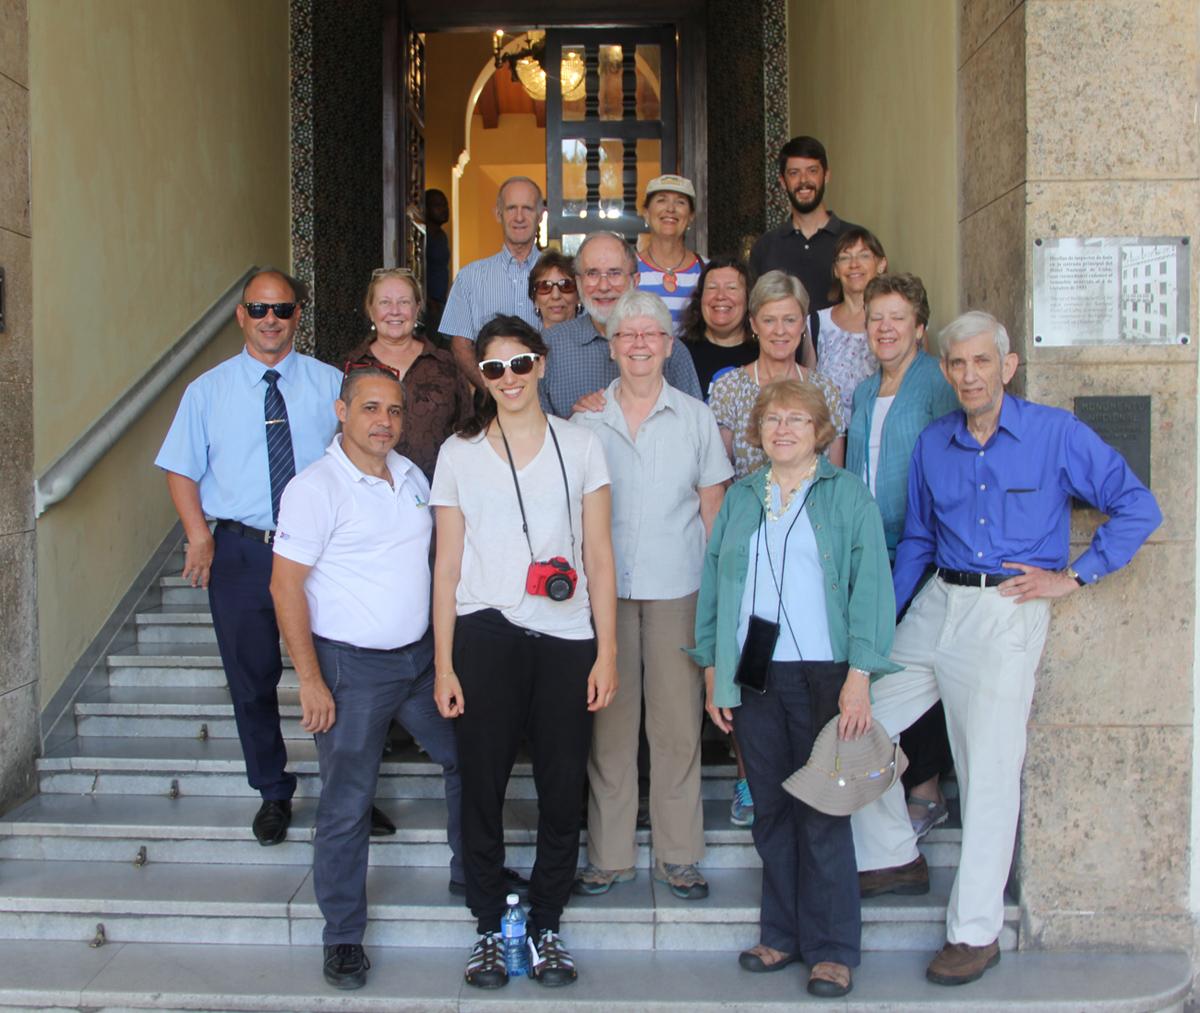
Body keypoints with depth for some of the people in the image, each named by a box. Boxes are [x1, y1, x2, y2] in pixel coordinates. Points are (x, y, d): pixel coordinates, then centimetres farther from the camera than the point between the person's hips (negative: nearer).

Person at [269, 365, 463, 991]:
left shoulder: (412, 476, 7)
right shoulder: (316, 487, -14)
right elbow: (285, 585, -15)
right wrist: (309, 679, -19)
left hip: (421, 656, 7)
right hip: (351, 665, -7)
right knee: (346, 806, 1)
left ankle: (471, 871, 37)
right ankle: (343, 937, 16)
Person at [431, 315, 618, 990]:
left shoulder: (580, 445, 7)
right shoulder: (459, 452, 7)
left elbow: (599, 555, 5)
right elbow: (448, 563, 7)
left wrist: (607, 651, 0)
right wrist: (444, 663, 2)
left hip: (566, 638, 0)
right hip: (485, 636, 0)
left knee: (563, 788, 4)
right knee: (484, 784, 4)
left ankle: (547, 924, 21)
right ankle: (490, 928, 21)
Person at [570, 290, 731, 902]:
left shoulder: (695, 417, 6)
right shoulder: (586, 421, 6)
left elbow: (713, 507, 7)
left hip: (678, 587, 0)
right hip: (604, 586, 1)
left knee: (678, 720, 2)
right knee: (609, 719, 4)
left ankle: (677, 854, 14)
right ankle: (608, 853, 15)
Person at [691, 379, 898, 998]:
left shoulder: (847, 493, 2)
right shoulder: (740, 498, 13)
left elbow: (870, 584, -4)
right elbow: (713, 582, 14)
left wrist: (859, 676, -12)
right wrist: (712, 671, 8)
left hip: (822, 674, -3)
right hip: (753, 675, 4)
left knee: (822, 812, 0)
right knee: (770, 812, 9)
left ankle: (831, 948, 12)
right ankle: (783, 935, 22)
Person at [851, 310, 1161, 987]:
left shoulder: (1056, 433, -5)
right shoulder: (933, 444, 8)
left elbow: (1138, 508, -4)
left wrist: (1073, 577, -9)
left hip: (1008, 615, -5)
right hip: (934, 605, 5)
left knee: (990, 772, -3)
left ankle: (976, 932, 9)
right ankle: (896, 857, 26)